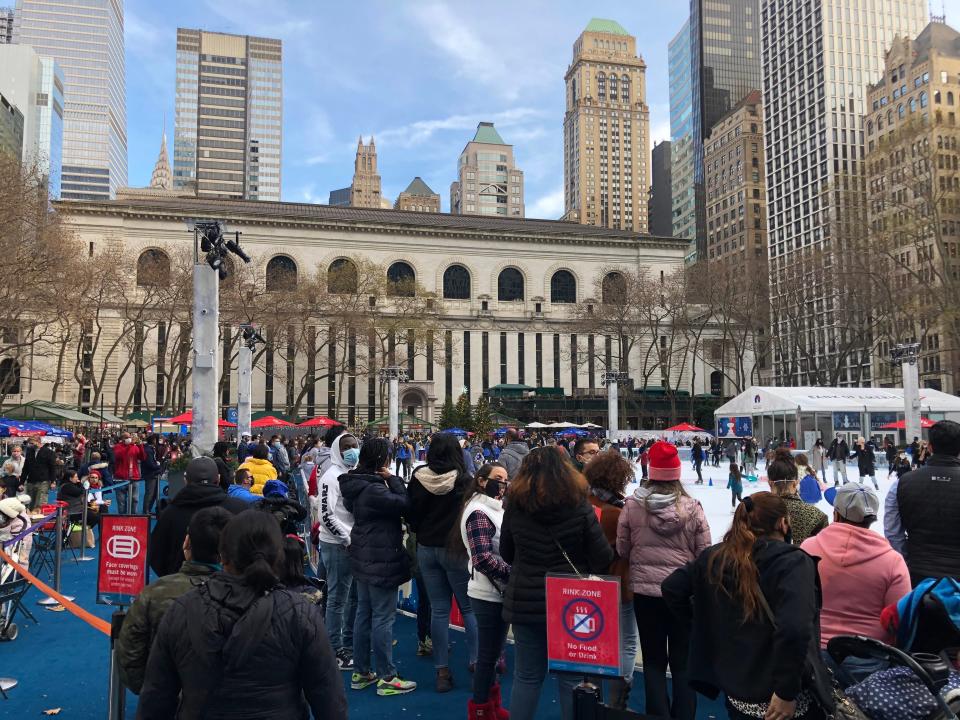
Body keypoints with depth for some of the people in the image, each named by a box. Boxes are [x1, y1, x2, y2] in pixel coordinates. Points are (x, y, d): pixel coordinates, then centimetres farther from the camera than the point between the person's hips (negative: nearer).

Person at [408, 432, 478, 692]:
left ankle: (442, 671, 14)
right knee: (469, 607, 9)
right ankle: (476, 663, 9)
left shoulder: (418, 478, -4)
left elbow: (410, 514, 5)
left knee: (438, 610, 10)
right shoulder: (463, 480, -16)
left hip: (426, 549, 4)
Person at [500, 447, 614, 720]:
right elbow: (603, 558, -12)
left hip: (525, 602, 2)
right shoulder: (579, 507, -15)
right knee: (573, 677, 13)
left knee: (527, 676, 16)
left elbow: (506, 553, 6)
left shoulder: (515, 505, -7)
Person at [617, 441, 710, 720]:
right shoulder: (692, 507, -10)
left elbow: (622, 548, 0)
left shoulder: (632, 506, -10)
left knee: (653, 660, 13)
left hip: (644, 590, 0)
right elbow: (704, 553, -3)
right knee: (682, 661, 14)